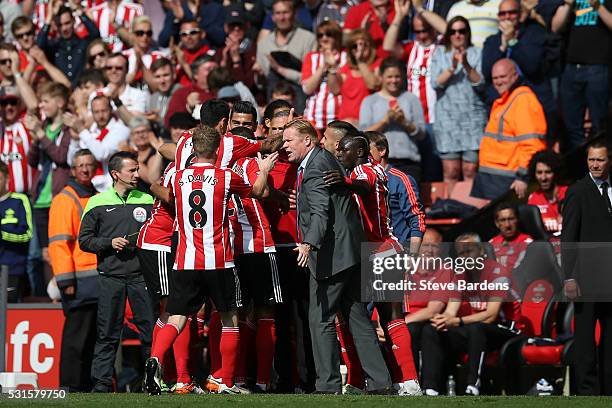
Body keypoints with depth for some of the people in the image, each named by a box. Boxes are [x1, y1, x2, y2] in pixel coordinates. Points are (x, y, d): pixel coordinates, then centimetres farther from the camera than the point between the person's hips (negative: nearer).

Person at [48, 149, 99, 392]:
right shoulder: (64, 200, -4)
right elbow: (59, 243, -10)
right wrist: (66, 281, -17)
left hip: (101, 278, 7)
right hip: (80, 280, -7)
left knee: (93, 335, 9)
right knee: (76, 335, -7)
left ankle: (87, 383, 14)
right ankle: (70, 386, -5)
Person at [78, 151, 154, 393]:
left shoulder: (147, 201, 11)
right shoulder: (97, 203, 6)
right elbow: (84, 240, 6)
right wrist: (110, 243, -7)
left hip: (141, 275, 1)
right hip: (110, 276, -1)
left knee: (150, 328, -3)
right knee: (107, 332, 0)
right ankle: (101, 382, 4)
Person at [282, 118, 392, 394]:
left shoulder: (315, 167, -14)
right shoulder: (325, 159, 18)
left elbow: (321, 211, -26)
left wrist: (309, 244, -37)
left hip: (331, 254, -10)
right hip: (348, 253, 10)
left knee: (320, 319, -7)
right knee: (357, 318, 11)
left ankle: (328, 386, -6)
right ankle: (380, 383, 11)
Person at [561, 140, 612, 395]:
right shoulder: (578, 192, -5)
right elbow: (568, 238, -8)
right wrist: (569, 278, -15)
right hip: (588, 276, -5)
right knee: (585, 335, -1)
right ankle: (587, 388, 3)